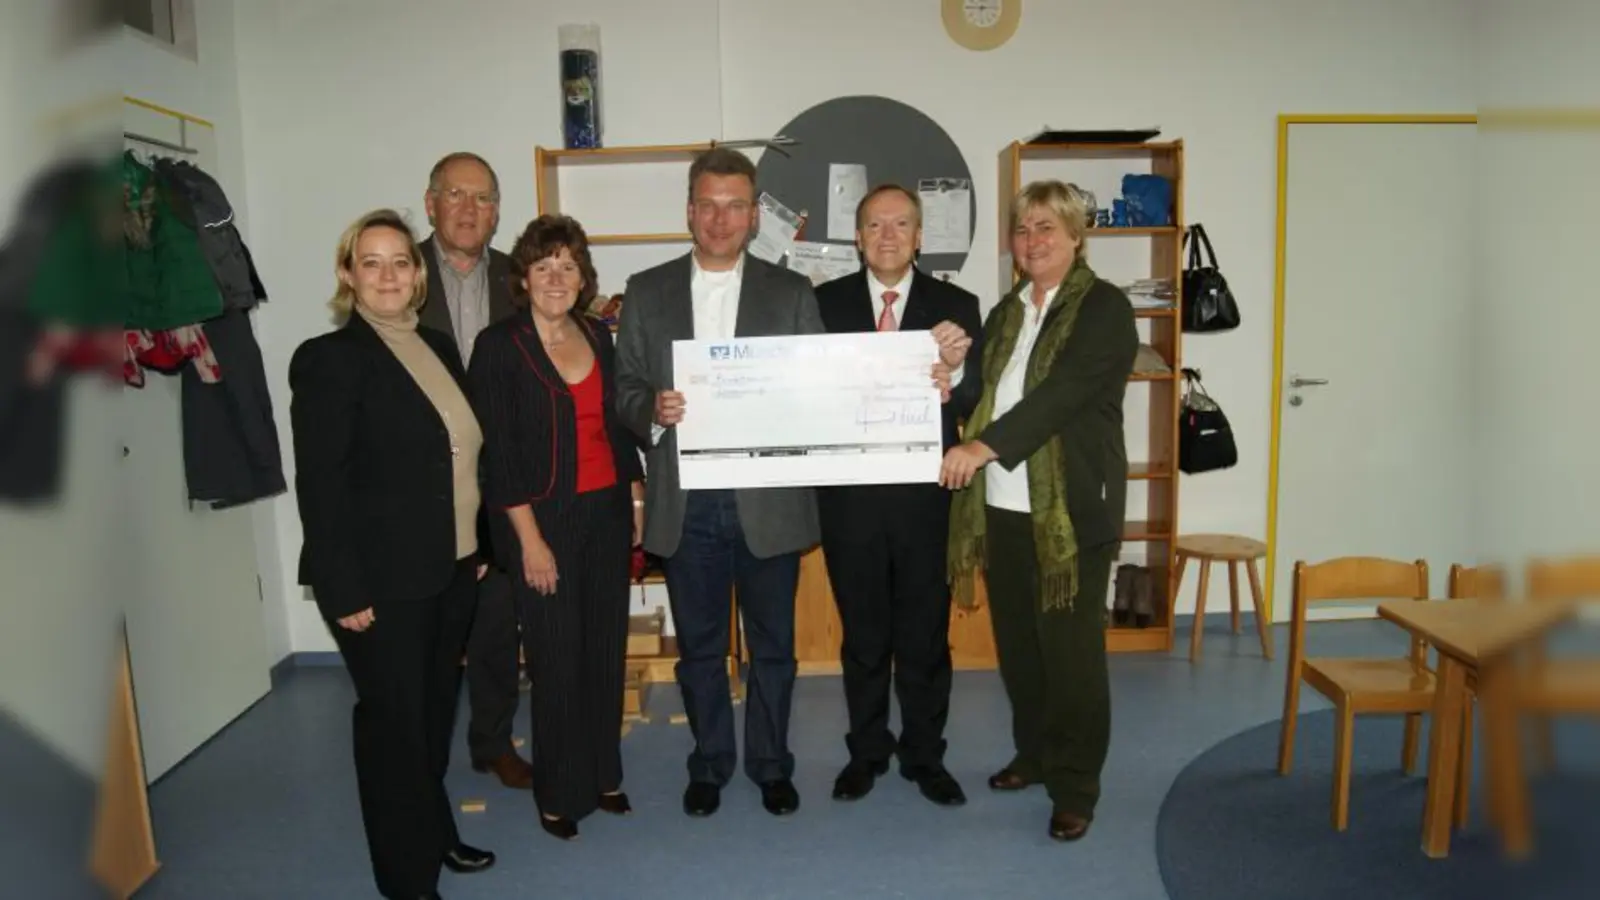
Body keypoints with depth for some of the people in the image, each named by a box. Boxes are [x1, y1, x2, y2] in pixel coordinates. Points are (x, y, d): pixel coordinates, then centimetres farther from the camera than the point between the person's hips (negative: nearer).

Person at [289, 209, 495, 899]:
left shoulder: (439, 348, 10)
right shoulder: (327, 358, -11)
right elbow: (319, 484, -15)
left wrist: (480, 546, 12)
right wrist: (344, 589, -18)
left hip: (451, 569, 6)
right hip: (381, 579, -6)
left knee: (436, 711, 19)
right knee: (394, 720, 7)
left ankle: (435, 832, 38)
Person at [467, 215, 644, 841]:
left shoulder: (598, 337, 8)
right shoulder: (499, 346, -7)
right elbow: (500, 452, -11)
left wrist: (636, 498, 9)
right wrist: (530, 539, -14)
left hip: (607, 512, 5)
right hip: (546, 519, -5)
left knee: (606, 648, 11)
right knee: (556, 656, 3)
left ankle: (603, 774, 27)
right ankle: (559, 793, 20)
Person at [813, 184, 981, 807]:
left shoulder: (957, 305, 1)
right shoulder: (824, 302, 2)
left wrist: (957, 368, -24)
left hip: (924, 496, 0)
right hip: (850, 496, 0)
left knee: (926, 633, 11)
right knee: (863, 633, 14)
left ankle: (924, 755, 28)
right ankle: (866, 752, 31)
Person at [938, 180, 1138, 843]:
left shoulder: (1103, 308, -6)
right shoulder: (1006, 312, 16)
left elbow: (1062, 393, -19)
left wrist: (982, 447, -25)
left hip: (1072, 507, -6)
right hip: (1002, 505, 6)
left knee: (1070, 647, 0)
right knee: (1016, 641, 13)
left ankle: (1075, 788, 13)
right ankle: (1034, 754, 32)